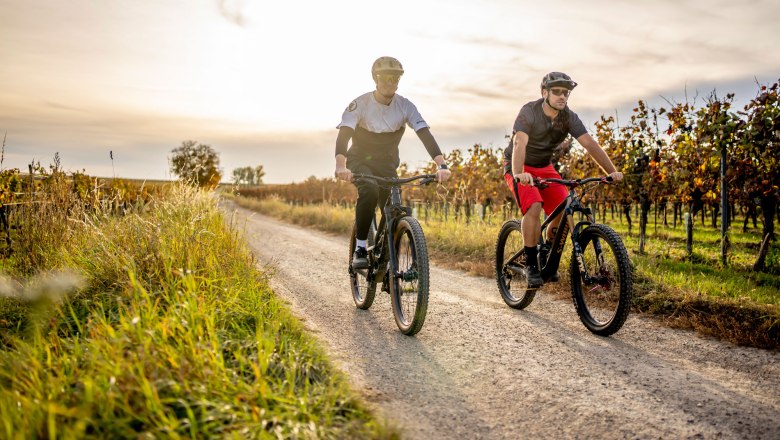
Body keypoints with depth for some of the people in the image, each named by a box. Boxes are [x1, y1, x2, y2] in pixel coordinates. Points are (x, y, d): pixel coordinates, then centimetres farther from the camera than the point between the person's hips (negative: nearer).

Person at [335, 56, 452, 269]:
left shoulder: (405, 106, -11)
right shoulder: (360, 104, -18)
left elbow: (425, 134, -22)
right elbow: (343, 135, -31)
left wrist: (442, 165, -37)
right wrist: (340, 166, -50)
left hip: (387, 164, 3)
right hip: (360, 161, -3)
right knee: (370, 191, -35)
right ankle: (360, 248, -22)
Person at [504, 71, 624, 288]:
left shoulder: (569, 117, -8)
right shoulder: (529, 111, -22)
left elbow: (590, 143, -17)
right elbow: (519, 143, -37)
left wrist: (612, 171, -29)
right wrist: (518, 174, -54)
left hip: (544, 167, 5)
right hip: (520, 168, -5)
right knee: (534, 206, -29)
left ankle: (547, 253, 11)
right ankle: (530, 264, -17)